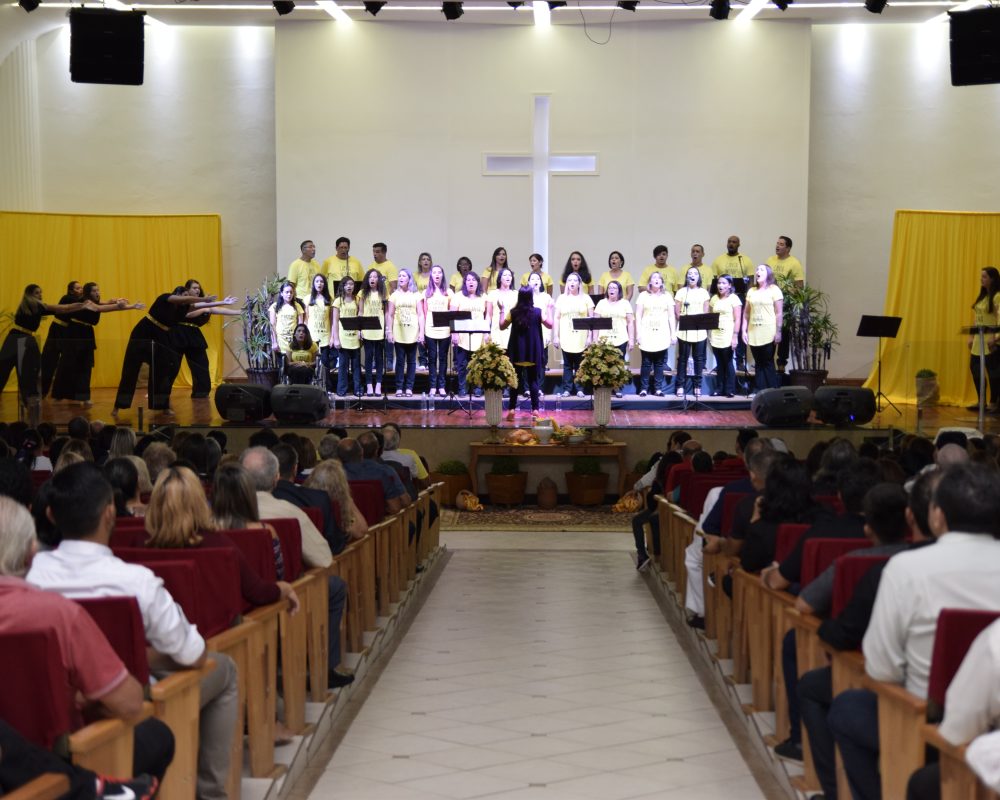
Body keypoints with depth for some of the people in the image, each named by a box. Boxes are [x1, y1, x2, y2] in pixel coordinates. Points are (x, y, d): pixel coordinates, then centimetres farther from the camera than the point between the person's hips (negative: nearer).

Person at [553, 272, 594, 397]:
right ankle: (567, 389, 5)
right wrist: (555, 336, 2)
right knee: (567, 365, 2)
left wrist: (590, 336, -3)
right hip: (566, 339, 1)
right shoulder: (562, 298, 8)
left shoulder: (585, 298, 5)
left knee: (579, 365, -1)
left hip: (581, 339, -1)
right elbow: (557, 318, 8)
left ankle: (579, 389, 5)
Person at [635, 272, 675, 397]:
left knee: (659, 363, 2)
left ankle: (658, 388, 6)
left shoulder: (667, 296, 10)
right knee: (646, 363, -3)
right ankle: (643, 388, 2)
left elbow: (671, 316, 9)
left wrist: (673, 333, 2)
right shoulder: (643, 295, 6)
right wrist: (638, 334, -4)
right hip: (647, 335, -1)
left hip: (662, 335, 1)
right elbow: (638, 316, 3)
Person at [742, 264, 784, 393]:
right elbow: (746, 313, 14)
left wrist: (778, 332, -10)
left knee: (768, 364, -3)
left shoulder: (774, 290, -1)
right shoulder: (751, 291, 13)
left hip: (768, 334, -5)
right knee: (759, 364, 6)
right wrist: (744, 331, 7)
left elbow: (778, 313, -5)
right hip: (753, 333, 5)